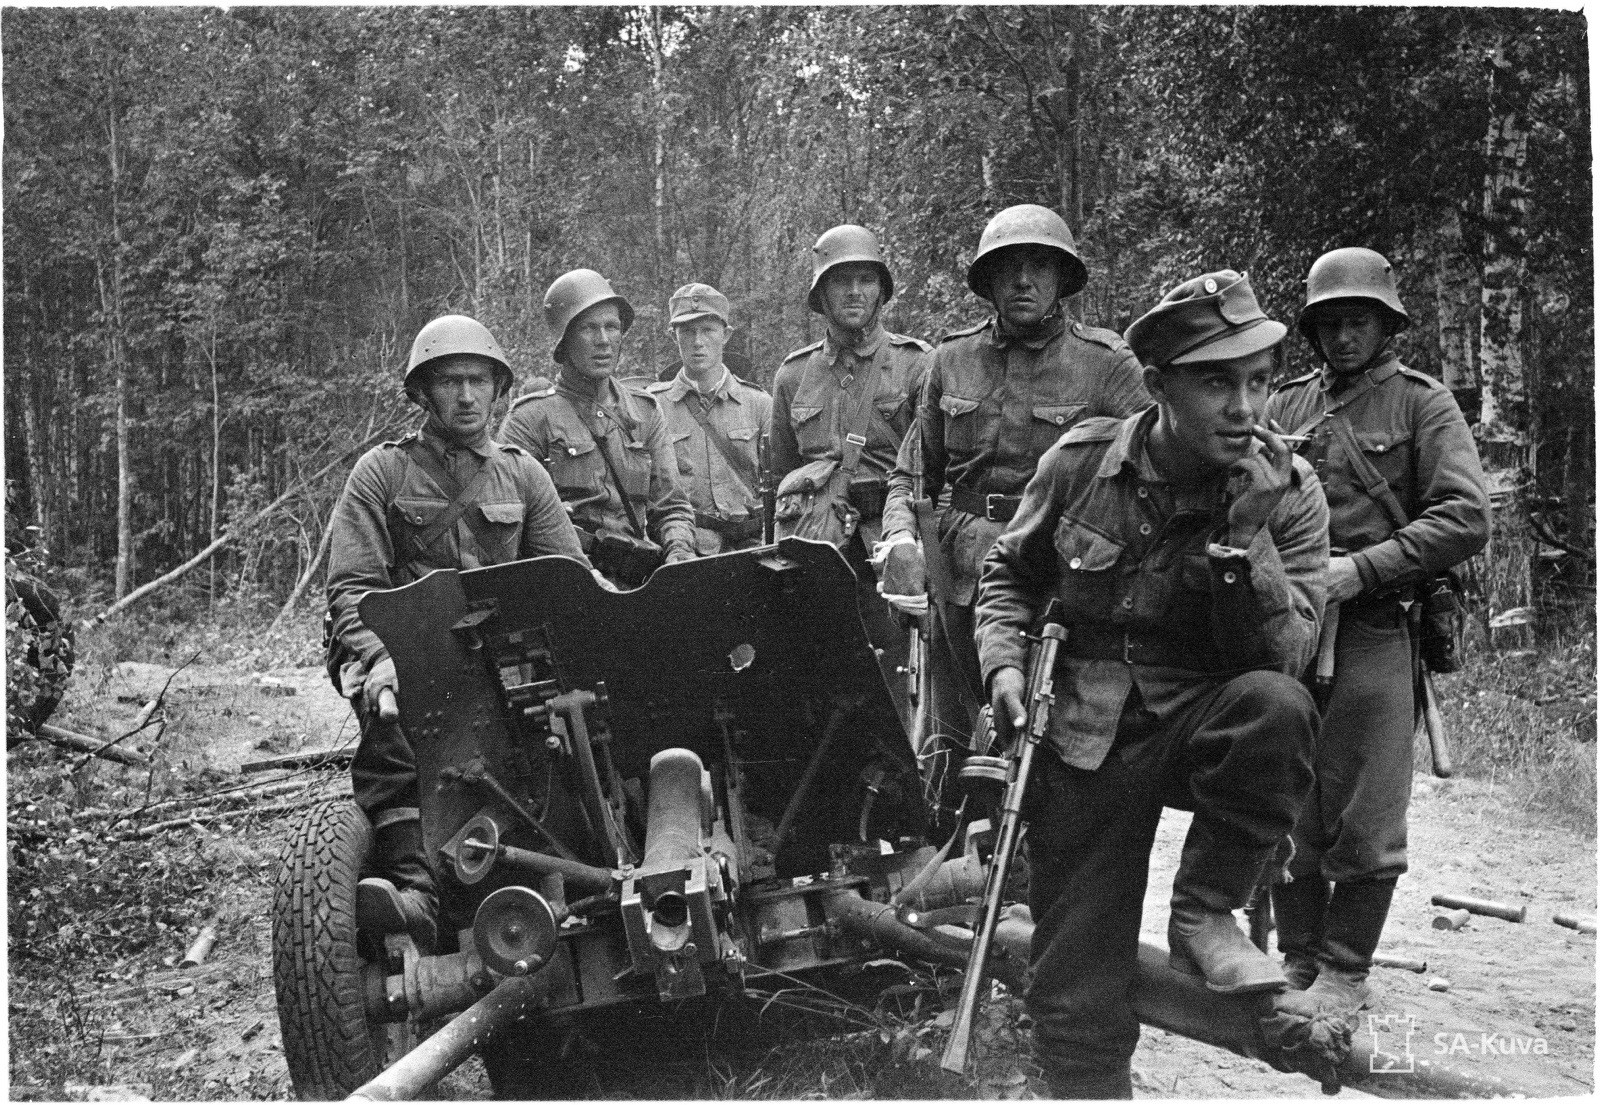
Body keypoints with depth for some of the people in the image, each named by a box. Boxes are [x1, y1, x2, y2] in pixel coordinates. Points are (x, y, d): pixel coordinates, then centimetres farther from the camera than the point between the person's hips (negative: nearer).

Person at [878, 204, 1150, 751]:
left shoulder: (1105, 363, -1)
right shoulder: (952, 358, 10)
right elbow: (912, 474, 16)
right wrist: (900, 540, -3)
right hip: (961, 583, 4)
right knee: (954, 754, 10)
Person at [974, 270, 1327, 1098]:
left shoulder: (1288, 492, -8)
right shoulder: (1083, 461, -7)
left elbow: (1285, 657, -14)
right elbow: (1009, 572, 10)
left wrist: (1244, 541, -27)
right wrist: (1005, 661, -7)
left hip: (1206, 730, 0)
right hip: (1086, 747, 0)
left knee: (1277, 707, -35)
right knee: (1076, 1003, -2)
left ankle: (1202, 914, -15)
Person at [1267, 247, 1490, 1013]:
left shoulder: (1422, 404, 3)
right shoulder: (1286, 406, 14)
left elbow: (1466, 518, -7)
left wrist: (1362, 569, -15)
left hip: (1374, 630, -4)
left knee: (1363, 814, 1)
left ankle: (1345, 971, 13)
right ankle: (1296, 958, 22)